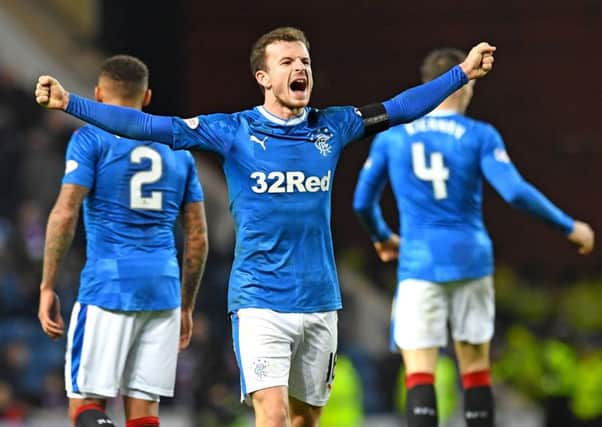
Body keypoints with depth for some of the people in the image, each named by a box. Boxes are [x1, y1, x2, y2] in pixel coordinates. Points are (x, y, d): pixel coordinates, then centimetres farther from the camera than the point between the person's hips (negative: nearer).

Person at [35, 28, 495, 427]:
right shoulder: (233, 131, -3)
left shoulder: (332, 127, 7)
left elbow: (400, 108, 15)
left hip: (320, 302, 4)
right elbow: (151, 126, -8)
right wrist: (69, 102, -15)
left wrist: (464, 71, 14)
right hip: (260, 303, -4)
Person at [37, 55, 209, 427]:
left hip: (108, 286, -4)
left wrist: (48, 288, -6)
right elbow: (198, 237, 16)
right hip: (163, 287, 4)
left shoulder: (91, 139, 1)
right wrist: (186, 308, 22)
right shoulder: (177, 146, 16)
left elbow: (65, 214, -10)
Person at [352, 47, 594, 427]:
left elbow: (362, 202, 10)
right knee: (476, 371, 12)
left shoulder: (390, 137, 5)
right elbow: (516, 193, -11)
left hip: (419, 264, 0)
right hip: (471, 261, 0)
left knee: (420, 374, -5)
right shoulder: (479, 136, -2)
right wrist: (570, 227, 0)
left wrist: (383, 237, 31)